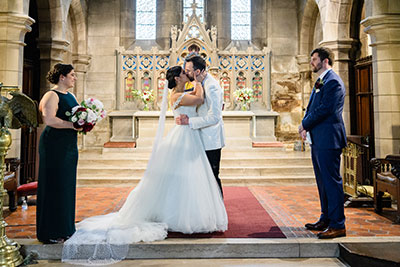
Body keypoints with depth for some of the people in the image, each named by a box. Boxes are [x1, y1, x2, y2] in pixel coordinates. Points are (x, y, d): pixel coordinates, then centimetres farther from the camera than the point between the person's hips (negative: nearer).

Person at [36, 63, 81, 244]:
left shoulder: (70, 96, 18)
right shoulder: (52, 95, -10)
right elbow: (49, 120, -21)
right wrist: (72, 125, -20)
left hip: (69, 146, 9)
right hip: (54, 146, -9)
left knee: (67, 186, 11)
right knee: (54, 187, -3)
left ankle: (64, 228, 22)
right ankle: (51, 233, 7)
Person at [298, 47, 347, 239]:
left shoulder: (333, 81, -12)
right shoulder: (320, 82, 20)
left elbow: (324, 109, -19)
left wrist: (305, 124, -8)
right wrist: (306, 127, 3)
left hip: (328, 140, -10)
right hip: (318, 140, 10)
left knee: (332, 181, -6)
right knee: (322, 181, 16)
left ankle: (338, 225, 2)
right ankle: (326, 219, 27)